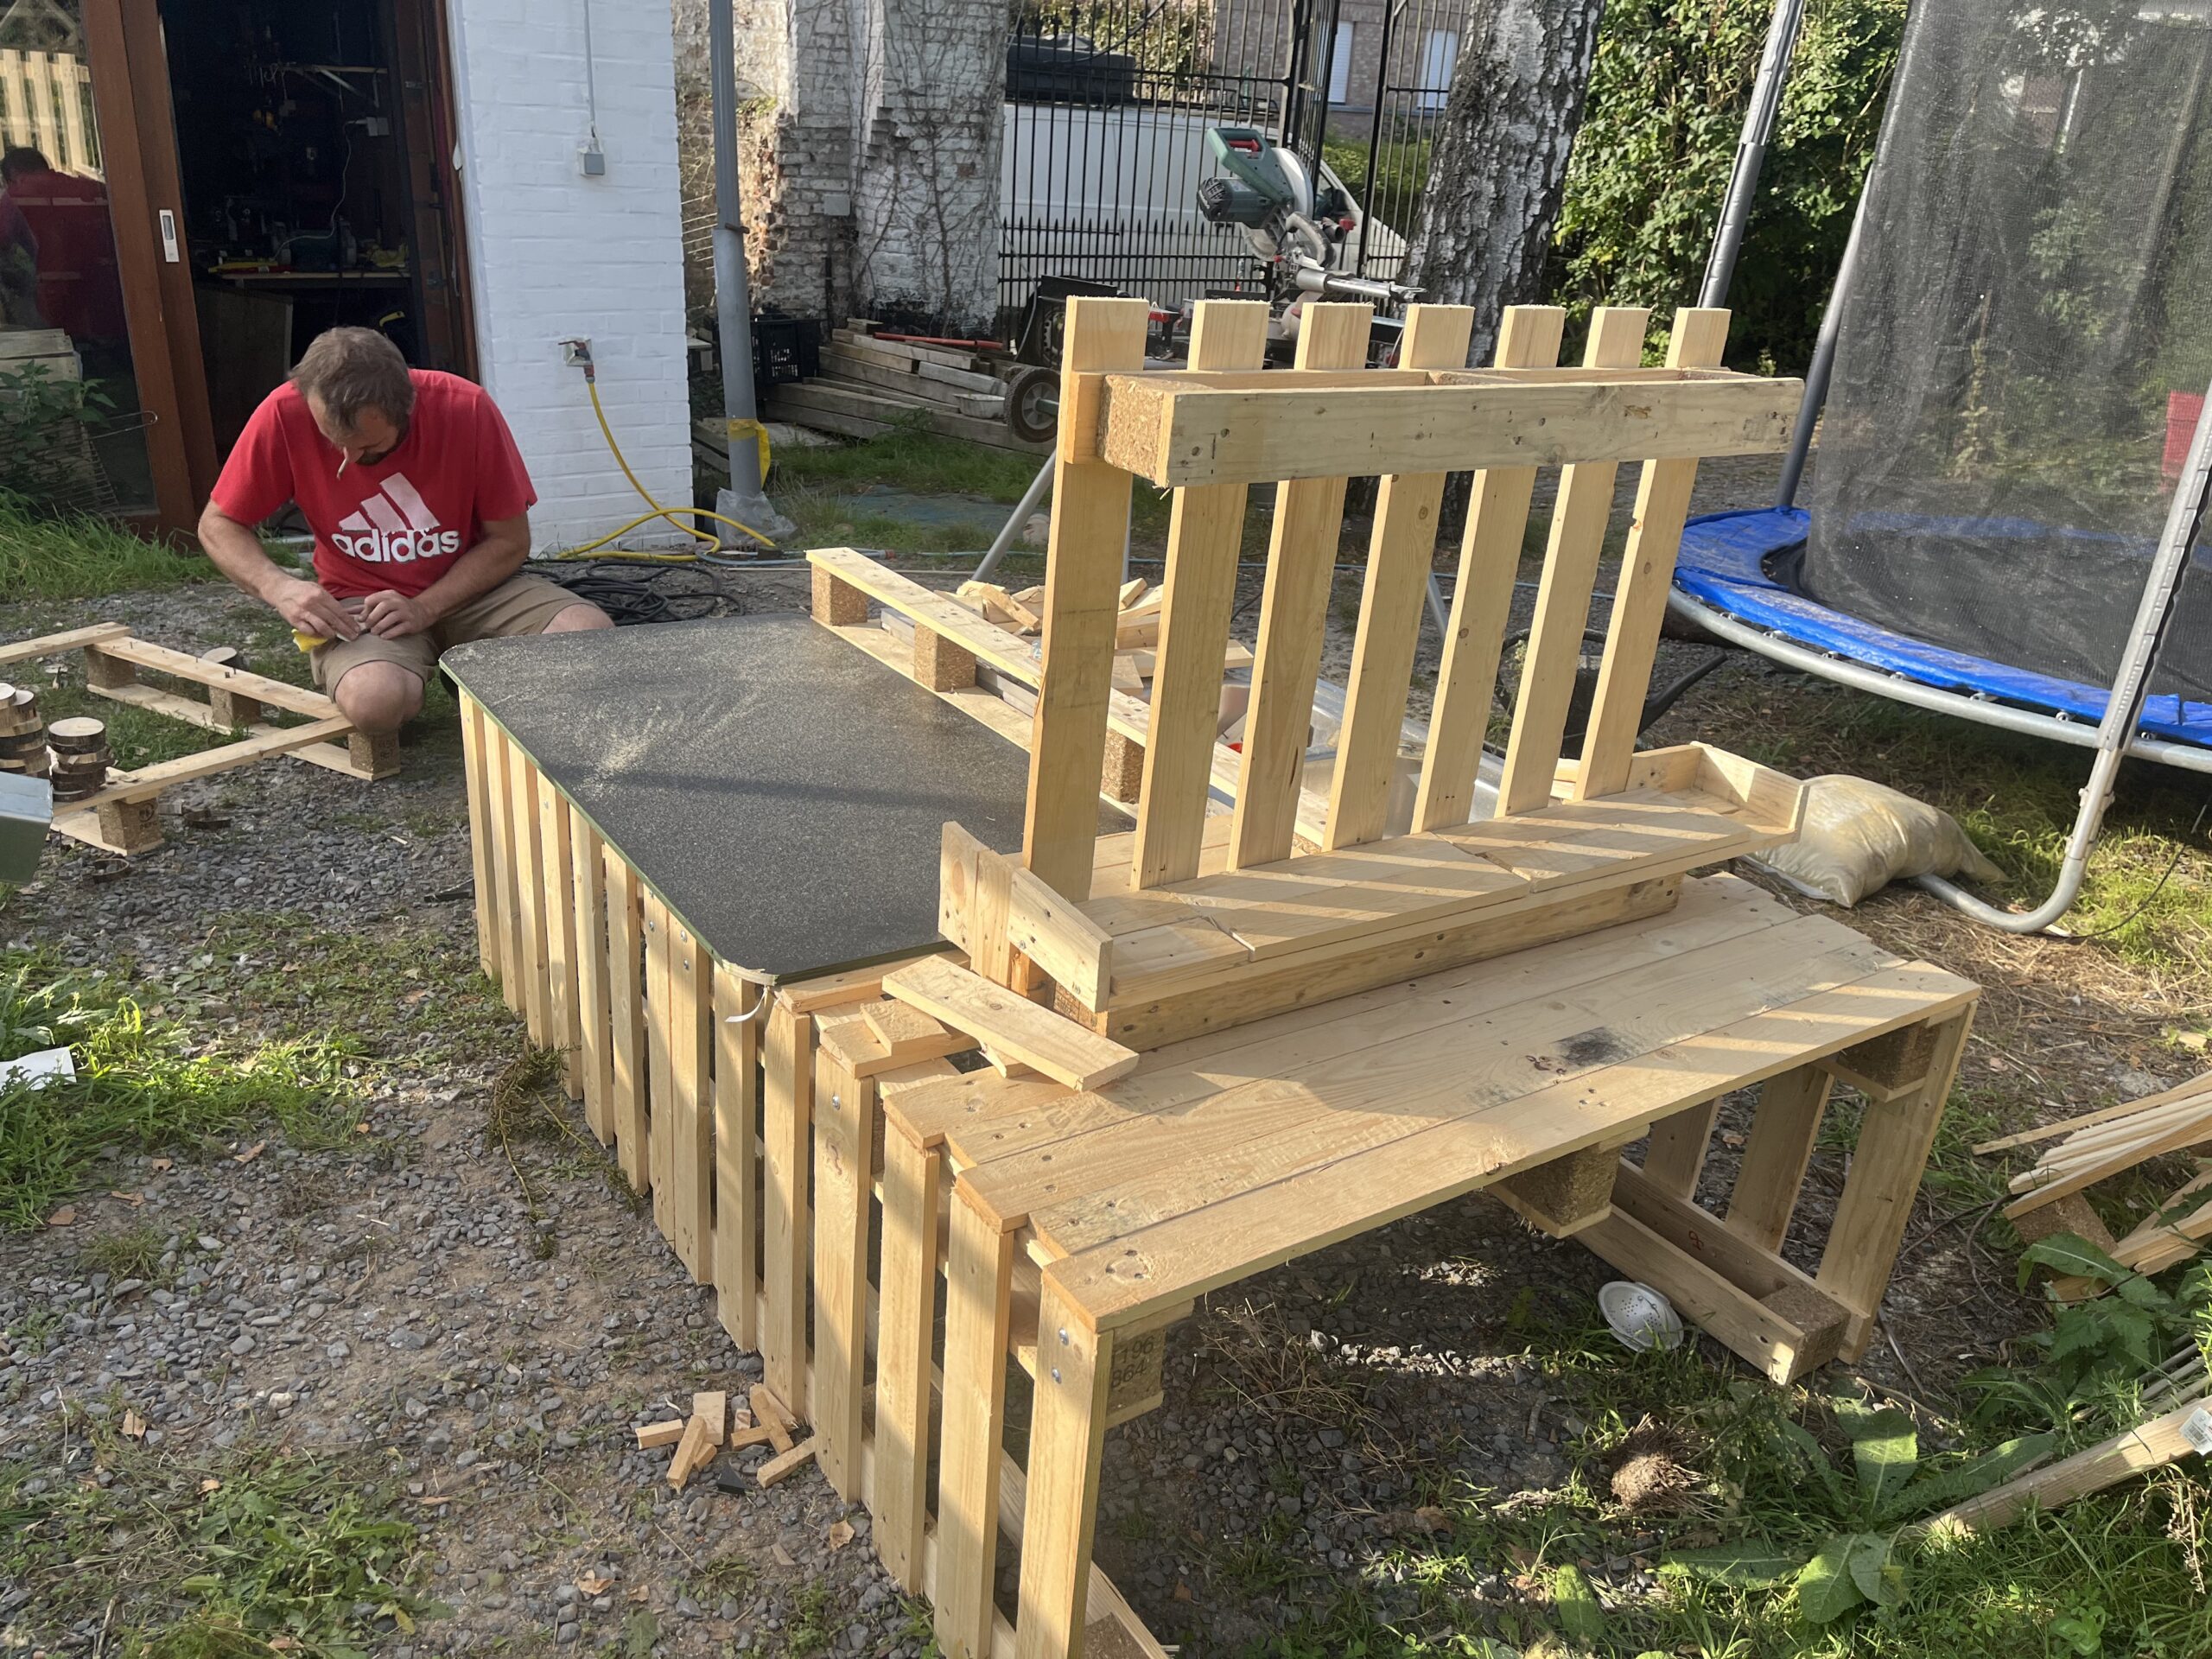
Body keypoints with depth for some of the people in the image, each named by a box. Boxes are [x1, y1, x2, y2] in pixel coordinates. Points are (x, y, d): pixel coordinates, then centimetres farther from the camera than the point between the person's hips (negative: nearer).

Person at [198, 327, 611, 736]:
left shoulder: (466, 407, -18)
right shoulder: (285, 414, -15)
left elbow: (511, 541, -9)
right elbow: (217, 525, -3)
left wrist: (424, 609, -20)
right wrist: (279, 587, -23)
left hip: (470, 587, 1)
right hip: (359, 600, 0)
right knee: (373, 700, -34)